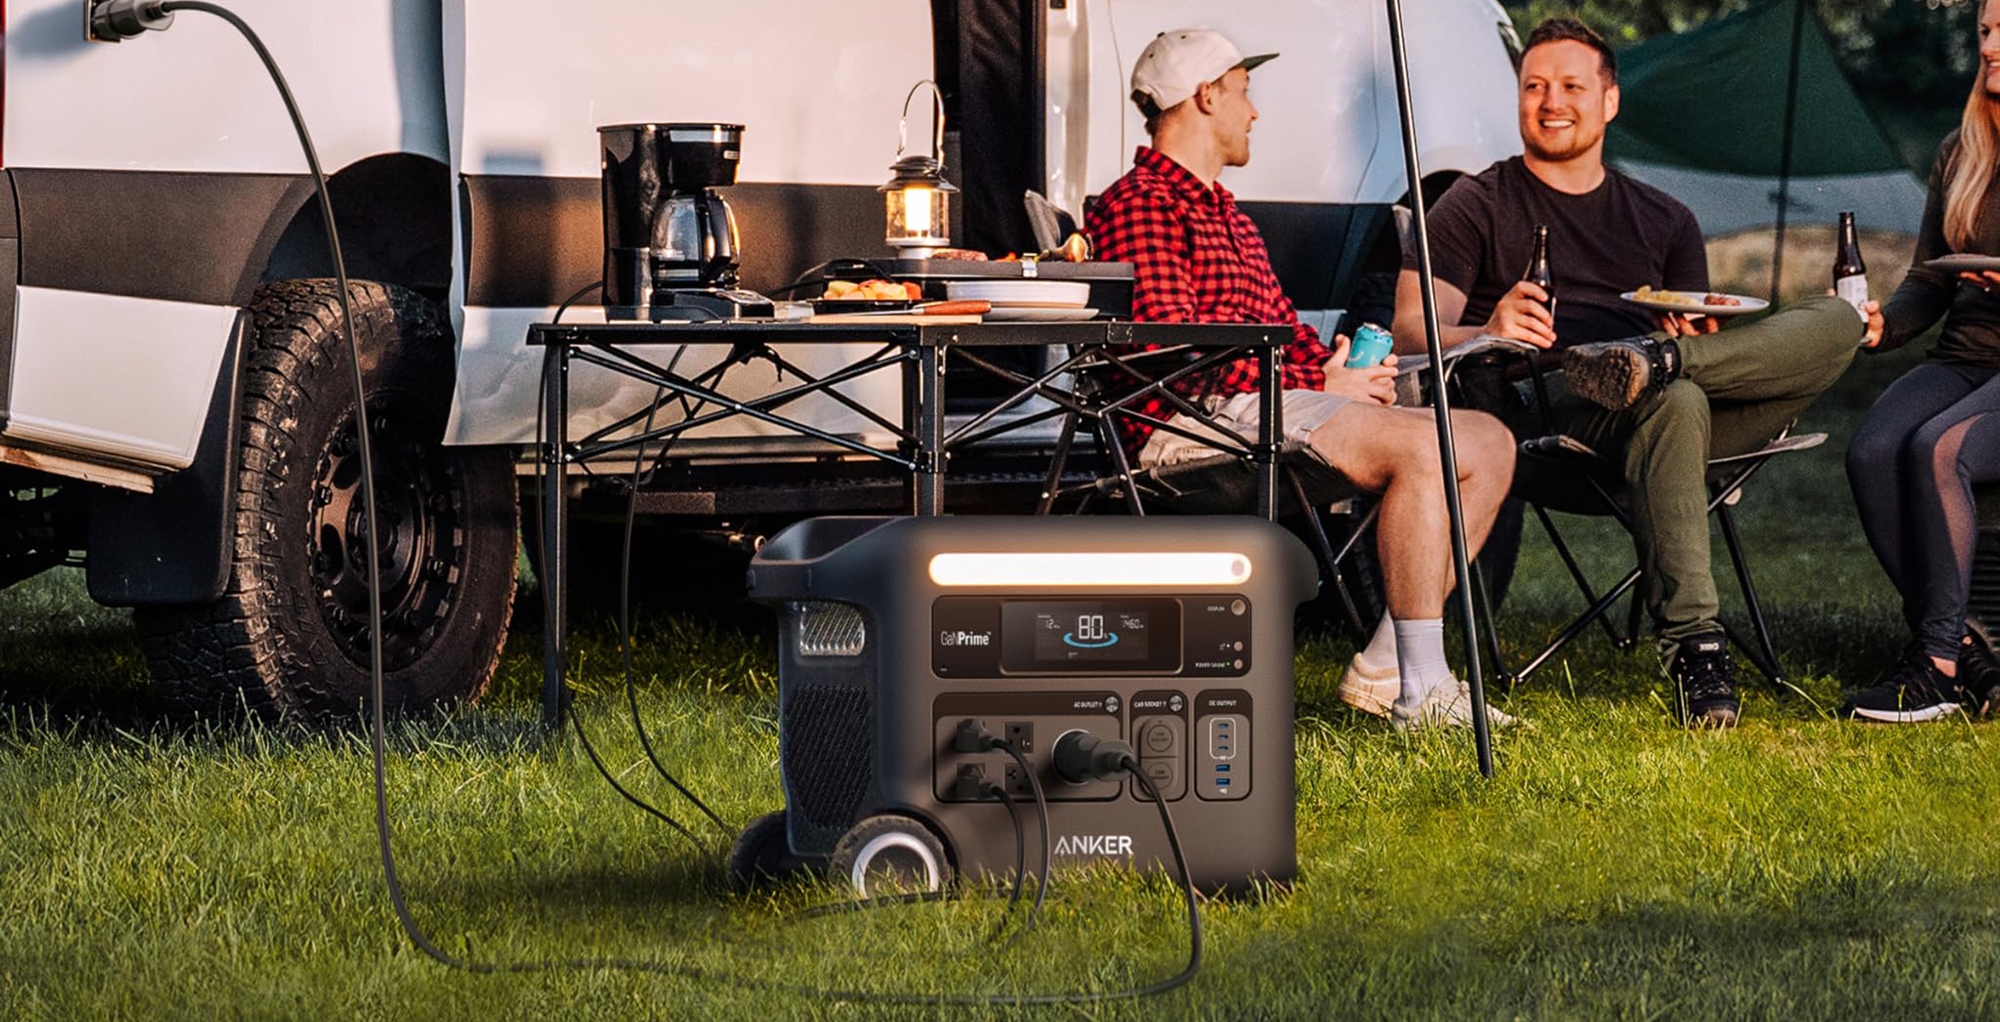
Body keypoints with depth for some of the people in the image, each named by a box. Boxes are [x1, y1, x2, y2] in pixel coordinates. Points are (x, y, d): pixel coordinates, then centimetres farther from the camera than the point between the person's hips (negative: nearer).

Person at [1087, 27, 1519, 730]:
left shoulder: (1227, 217, 32)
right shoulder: (1139, 205, -2)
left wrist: (1340, 362, 3)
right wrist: (1315, 383, -13)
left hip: (1271, 405, 10)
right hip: (1201, 417, -10)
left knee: (1487, 442, 1)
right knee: (1421, 448, -27)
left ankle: (1386, 669, -7)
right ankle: (1422, 691, -27)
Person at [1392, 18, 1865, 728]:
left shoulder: (1664, 221, 28)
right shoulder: (1476, 207, 16)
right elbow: (1412, 334, 3)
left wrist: (1691, 341, -5)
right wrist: (1487, 335, -20)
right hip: (1542, 415, -4)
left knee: (1838, 322, -18)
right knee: (1675, 402, -40)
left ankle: (1650, 365, -38)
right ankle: (1691, 642, -46)